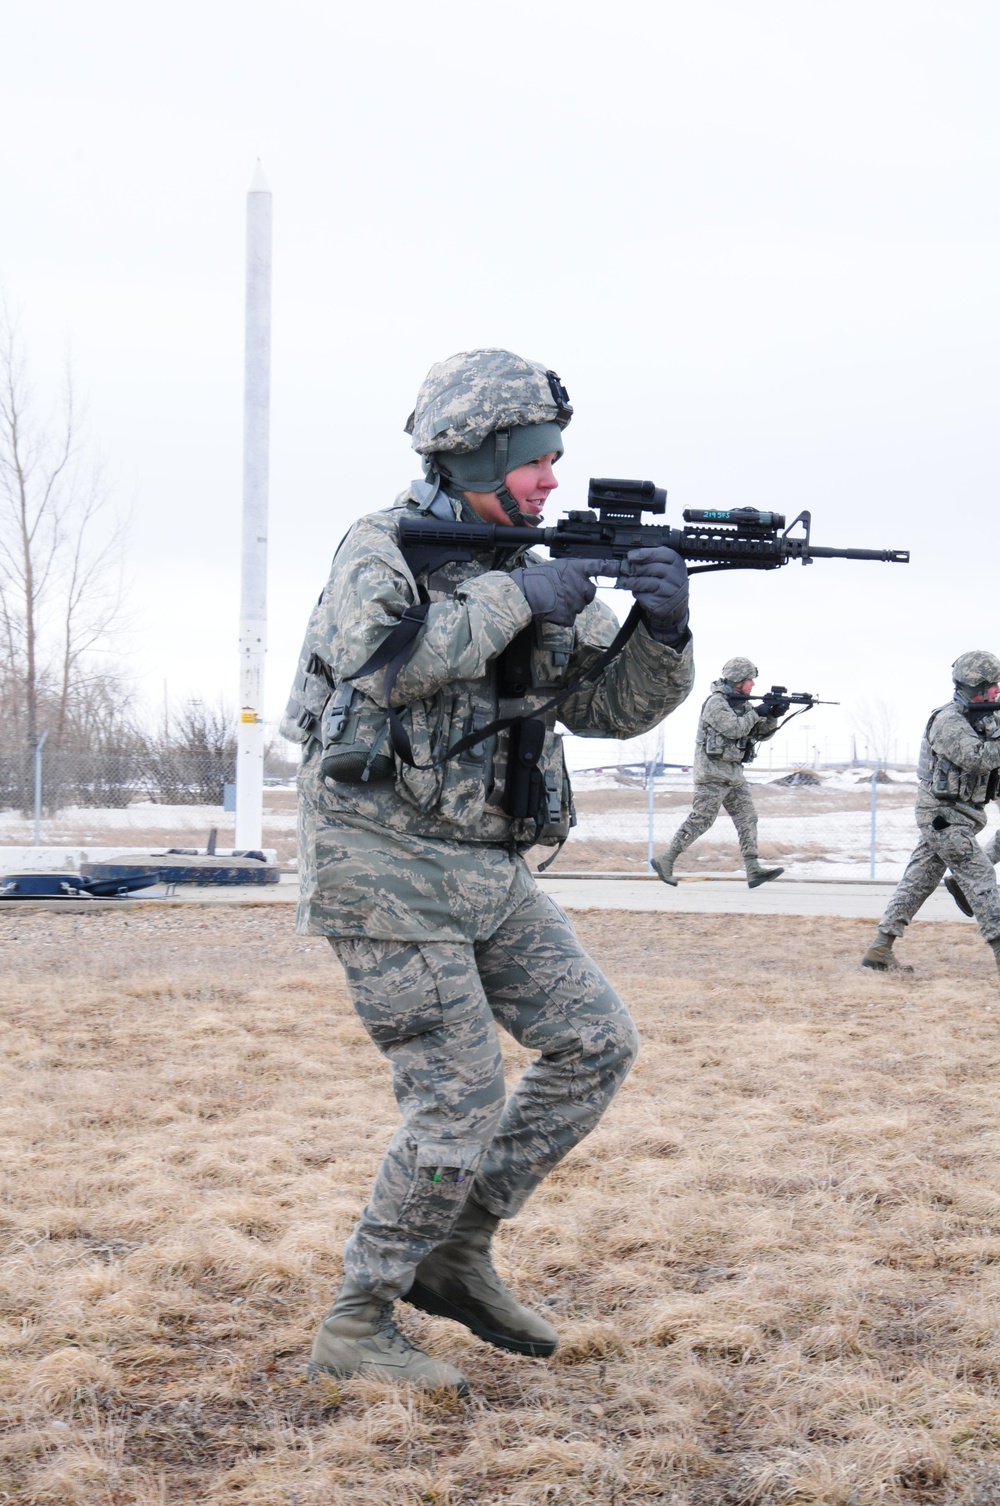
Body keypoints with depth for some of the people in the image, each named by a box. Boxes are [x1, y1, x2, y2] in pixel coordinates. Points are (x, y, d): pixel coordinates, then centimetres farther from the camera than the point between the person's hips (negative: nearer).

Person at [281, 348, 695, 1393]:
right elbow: (382, 659, -30)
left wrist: (661, 631, -10)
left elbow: (614, 707, 9)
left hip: (486, 871, 8)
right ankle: (355, 1327, 8)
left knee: (597, 1042, 5)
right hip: (387, 869, -8)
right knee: (461, 1105, -8)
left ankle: (456, 1252, 17)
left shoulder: (533, 572, 11)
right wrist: (514, 598, -23)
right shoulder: (384, 549, -9)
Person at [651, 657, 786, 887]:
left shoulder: (742, 704, 14)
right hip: (713, 772, -9)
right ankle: (665, 861, 1)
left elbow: (761, 734, 14)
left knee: (747, 817, 0)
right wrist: (758, 712, -17)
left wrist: (773, 716, -3)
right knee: (700, 820, -7)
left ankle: (753, 870, -4)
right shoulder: (716, 703, -13)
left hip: (734, 772, 9)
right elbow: (734, 729, -24)